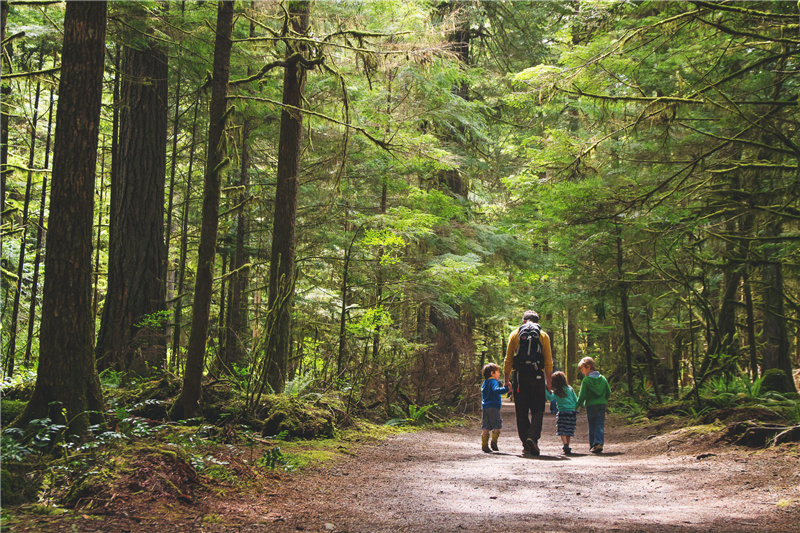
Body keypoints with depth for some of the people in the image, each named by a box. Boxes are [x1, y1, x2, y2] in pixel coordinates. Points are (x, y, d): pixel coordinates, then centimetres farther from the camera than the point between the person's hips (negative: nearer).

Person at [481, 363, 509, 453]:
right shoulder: (493, 382, -6)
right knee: (497, 426, 0)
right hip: (493, 407, -8)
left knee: (486, 428, 6)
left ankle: (484, 445, 2)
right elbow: (496, 390, -26)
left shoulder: (484, 383, 20)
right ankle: (494, 442, -9)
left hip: (484, 407, 8)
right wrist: (506, 388, -35)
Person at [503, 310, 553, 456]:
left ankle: (526, 445, 6)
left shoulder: (515, 334, 10)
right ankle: (533, 437, -19)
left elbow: (508, 359, 7)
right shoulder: (543, 336, 8)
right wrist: (548, 382, 9)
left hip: (519, 376, 1)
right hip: (537, 377, -1)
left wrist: (507, 380, 11)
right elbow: (548, 361, 5)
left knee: (522, 412, 7)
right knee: (537, 410, 3)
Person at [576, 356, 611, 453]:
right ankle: (599, 443, -14)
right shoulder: (603, 378, 8)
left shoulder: (586, 380, -8)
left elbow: (582, 395, -9)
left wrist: (577, 406, 2)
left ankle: (592, 446, 7)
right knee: (600, 425, 3)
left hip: (591, 405, -3)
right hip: (602, 405, 3)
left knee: (592, 426, 6)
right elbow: (608, 393, 11)